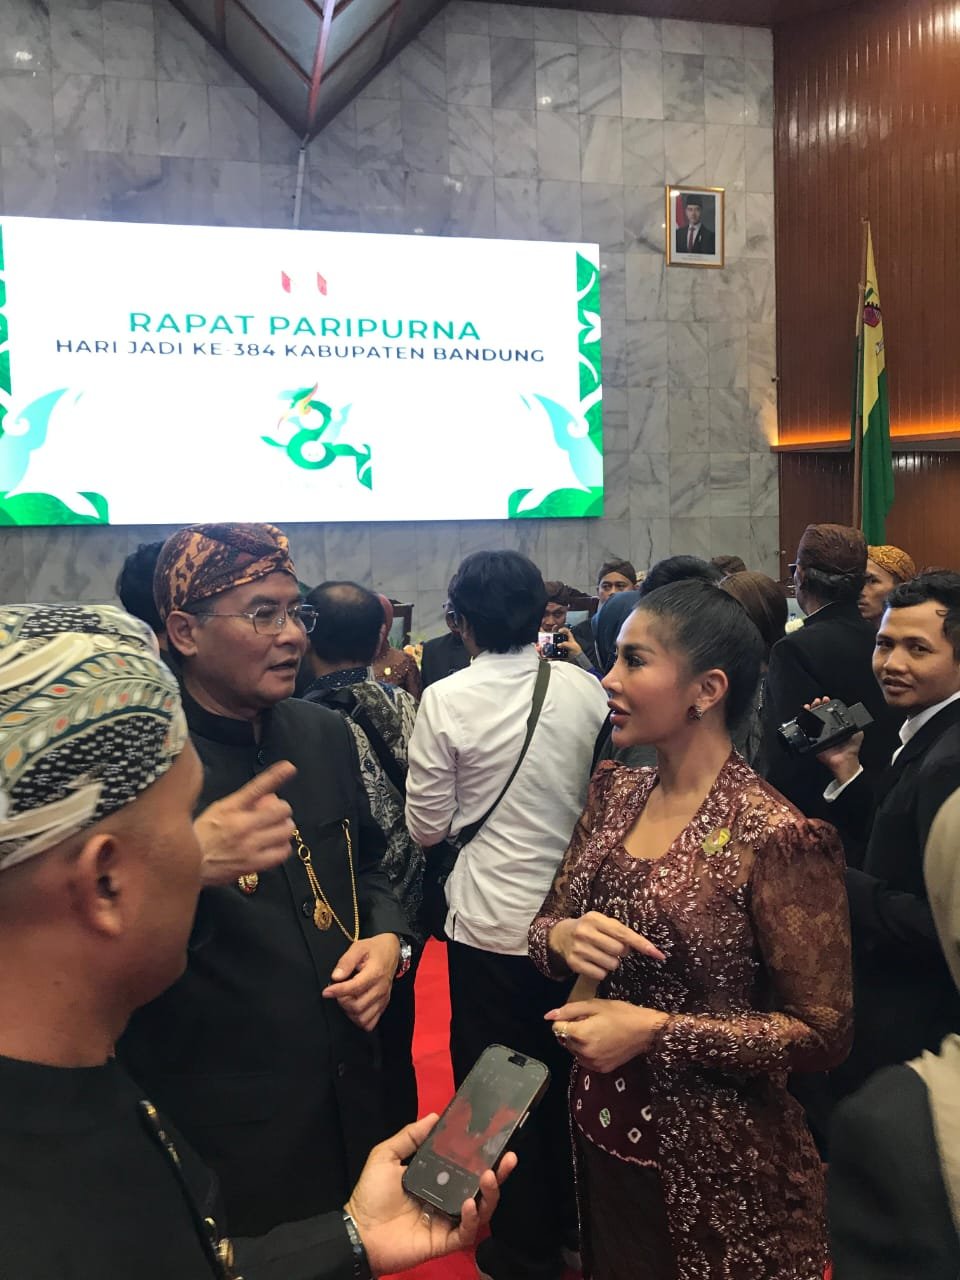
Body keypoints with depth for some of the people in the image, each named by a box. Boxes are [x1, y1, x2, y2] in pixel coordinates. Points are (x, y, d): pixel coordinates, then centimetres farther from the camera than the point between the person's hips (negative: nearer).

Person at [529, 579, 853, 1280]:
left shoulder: (774, 837, -23)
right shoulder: (614, 792, -3)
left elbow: (823, 1031, -18)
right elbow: (545, 922, 5)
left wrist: (656, 1031, -24)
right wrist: (564, 937, -18)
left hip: (717, 1164, -6)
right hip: (606, 1130, 6)